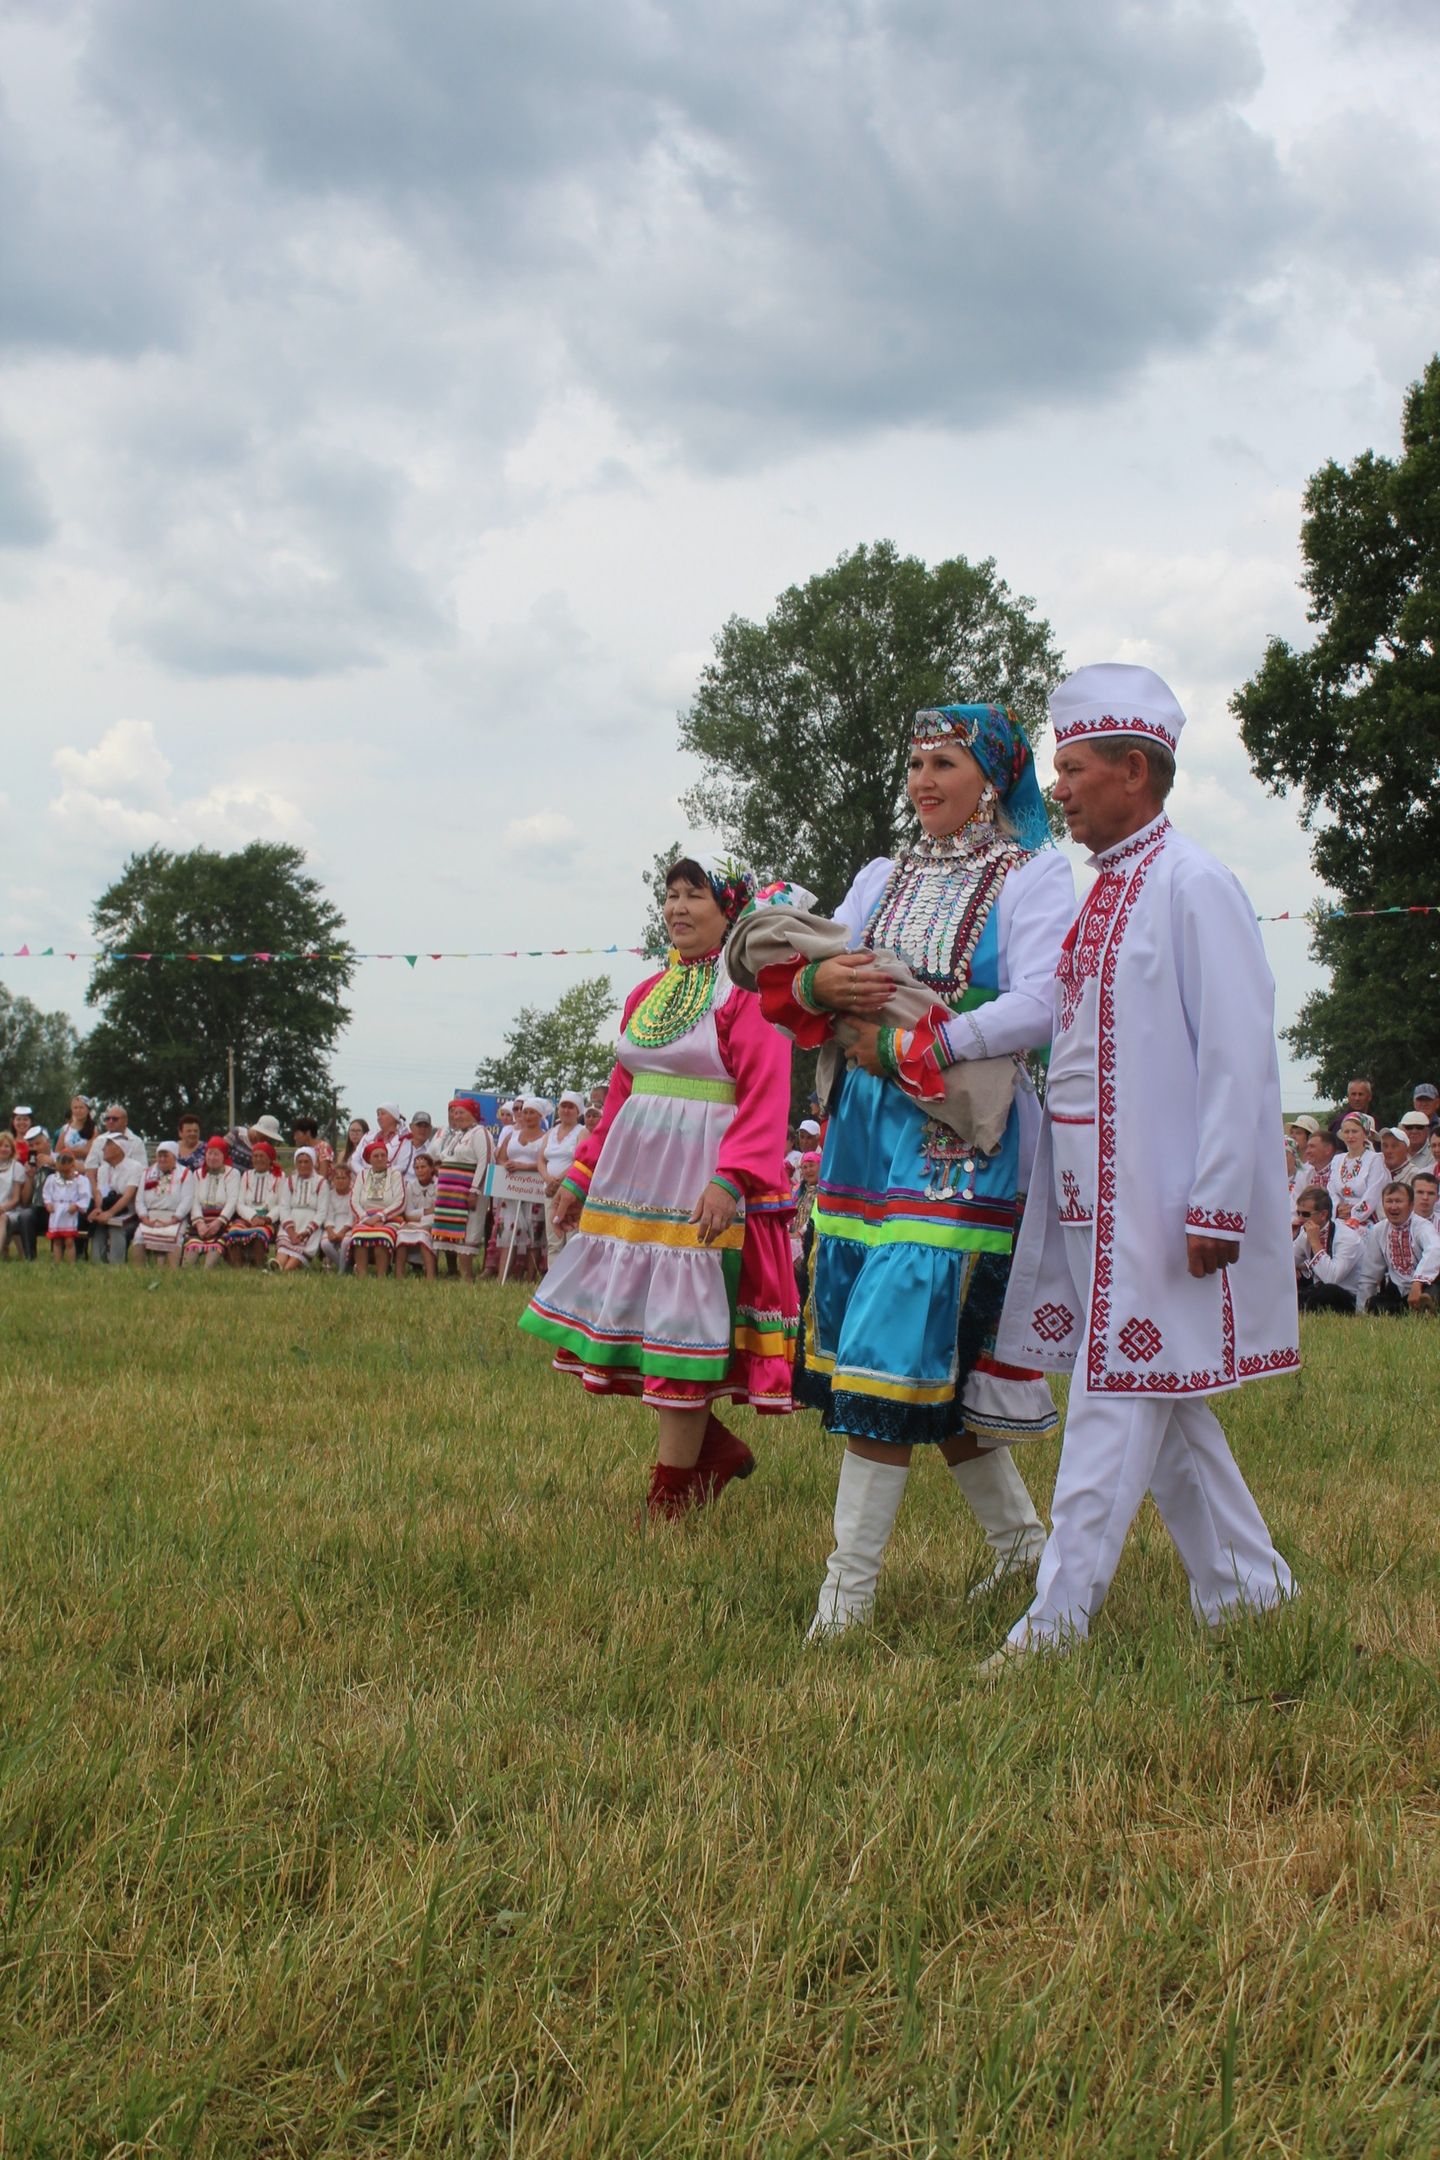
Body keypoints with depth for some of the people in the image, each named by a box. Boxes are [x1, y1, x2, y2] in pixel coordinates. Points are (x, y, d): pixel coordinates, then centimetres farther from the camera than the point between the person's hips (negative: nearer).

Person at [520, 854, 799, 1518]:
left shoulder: (747, 990, -7)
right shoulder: (647, 995, 16)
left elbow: (765, 1099, -15)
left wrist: (731, 1179, -25)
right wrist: (583, 1174, 18)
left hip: (703, 1185, -8)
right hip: (634, 1171, 8)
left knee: (681, 1329, -5)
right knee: (625, 1311, 6)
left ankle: (668, 1500, 2)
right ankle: (717, 1449, 20)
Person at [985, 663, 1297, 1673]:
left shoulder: (1194, 887, -13)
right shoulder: (1104, 893, 14)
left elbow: (1240, 1059, -17)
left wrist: (1216, 1207, -20)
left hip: (1160, 1203, -9)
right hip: (1098, 1198, 9)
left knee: (1120, 1399, -5)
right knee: (1162, 1403, 14)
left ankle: (1057, 1622, -2)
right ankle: (1248, 1588, 25)